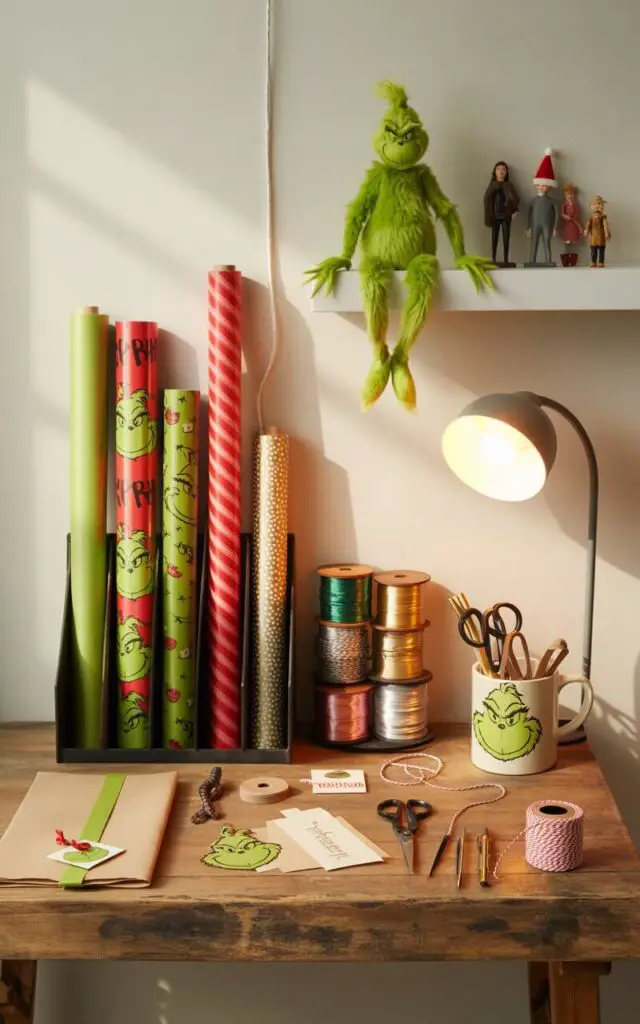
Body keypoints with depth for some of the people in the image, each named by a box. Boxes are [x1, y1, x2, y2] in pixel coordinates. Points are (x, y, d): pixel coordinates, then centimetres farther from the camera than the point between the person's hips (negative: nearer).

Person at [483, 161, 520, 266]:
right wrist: (489, 217, -7)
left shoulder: (509, 186, 5)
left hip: (506, 216, 0)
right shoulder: (492, 185, 4)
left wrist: (516, 211, -12)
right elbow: (487, 200, 0)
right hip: (495, 216, 0)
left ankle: (506, 260, 3)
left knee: (506, 238, 0)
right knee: (494, 238, 0)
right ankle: (493, 260, 2)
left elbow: (516, 199, 3)